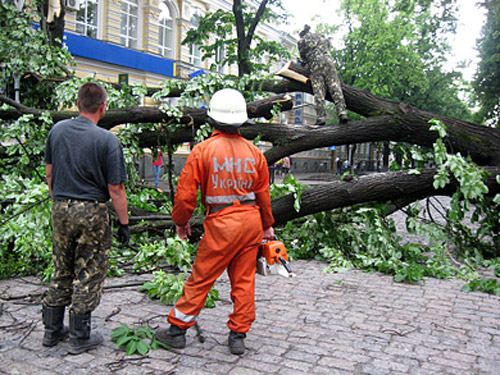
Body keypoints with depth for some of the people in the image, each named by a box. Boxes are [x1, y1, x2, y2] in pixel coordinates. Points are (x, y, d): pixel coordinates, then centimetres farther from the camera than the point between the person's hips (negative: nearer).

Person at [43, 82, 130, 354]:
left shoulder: (57, 130, 2)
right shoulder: (107, 140, -14)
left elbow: (49, 172, 12)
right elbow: (115, 189, -13)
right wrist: (124, 224, -5)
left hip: (61, 209, 5)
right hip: (92, 212, -5)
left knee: (62, 271, 18)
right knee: (88, 275, 7)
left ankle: (52, 330, 29)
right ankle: (80, 337, 16)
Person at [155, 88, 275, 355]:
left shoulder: (203, 150, -7)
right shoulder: (254, 153, 5)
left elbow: (186, 193, -6)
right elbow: (263, 194, 11)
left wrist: (181, 222, 10)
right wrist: (267, 226, 24)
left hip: (221, 223, -4)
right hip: (251, 221, 4)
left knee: (201, 278, 6)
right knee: (244, 279, 12)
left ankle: (177, 330, 20)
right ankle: (238, 336, 20)